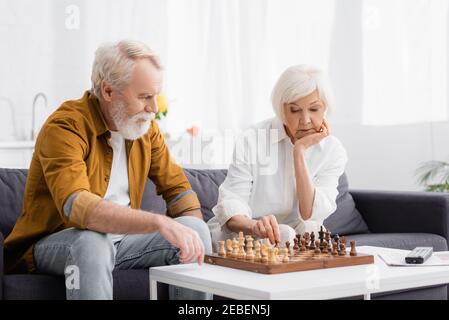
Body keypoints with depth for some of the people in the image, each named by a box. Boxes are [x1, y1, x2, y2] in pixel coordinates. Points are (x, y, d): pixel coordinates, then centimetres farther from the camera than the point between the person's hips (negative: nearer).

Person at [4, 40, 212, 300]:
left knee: (196, 228, -12)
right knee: (93, 242, -37)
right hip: (54, 243, -6)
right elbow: (75, 206, -36)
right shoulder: (65, 127, -21)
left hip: (122, 236, 6)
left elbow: (177, 187, 8)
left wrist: (197, 239, -11)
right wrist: (159, 222, -46)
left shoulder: (145, 125, 2)